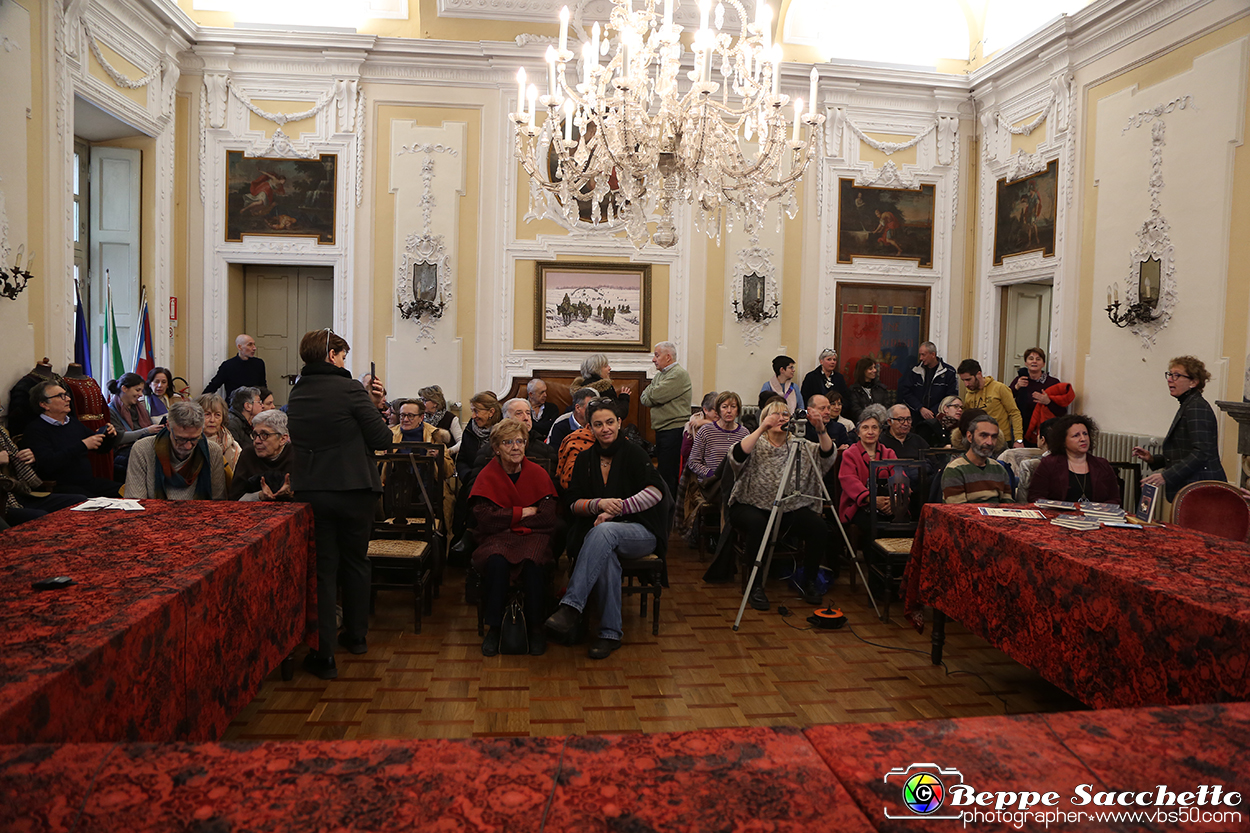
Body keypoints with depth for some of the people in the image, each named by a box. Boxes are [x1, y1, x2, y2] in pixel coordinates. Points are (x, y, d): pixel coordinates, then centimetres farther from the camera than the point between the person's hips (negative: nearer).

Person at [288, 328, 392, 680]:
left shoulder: (297, 394, 5)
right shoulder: (349, 389, -14)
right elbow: (382, 439, -13)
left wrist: (369, 405, 9)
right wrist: (375, 408, 5)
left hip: (309, 490, 3)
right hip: (354, 489, -3)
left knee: (322, 567, 7)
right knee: (355, 562, 16)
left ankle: (323, 654, 5)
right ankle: (355, 635, 32)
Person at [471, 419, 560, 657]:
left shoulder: (538, 473, 6)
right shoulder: (487, 476, 5)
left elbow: (549, 518, -4)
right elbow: (485, 519, -9)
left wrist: (507, 518, -7)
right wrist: (523, 513, -8)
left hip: (533, 536, 0)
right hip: (497, 539, 0)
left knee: (532, 561, -33)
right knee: (497, 561, -34)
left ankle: (535, 627, -15)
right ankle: (494, 627, -16)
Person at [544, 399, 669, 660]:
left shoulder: (633, 452, 0)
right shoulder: (585, 459, 12)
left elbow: (655, 491, -12)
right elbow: (573, 504, 7)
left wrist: (616, 509, -18)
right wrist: (599, 504, -15)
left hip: (641, 532, -2)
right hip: (599, 533, 3)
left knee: (604, 531, -37)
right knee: (606, 556, -35)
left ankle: (571, 606, -43)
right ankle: (610, 633, -28)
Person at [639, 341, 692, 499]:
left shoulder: (679, 374, -12)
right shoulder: (660, 374, 19)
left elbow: (654, 397, -19)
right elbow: (643, 399, 12)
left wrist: (647, 394, 2)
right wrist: (650, 396, -8)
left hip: (674, 431, -9)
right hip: (662, 430, 9)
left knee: (668, 474, -9)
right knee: (663, 470, 13)